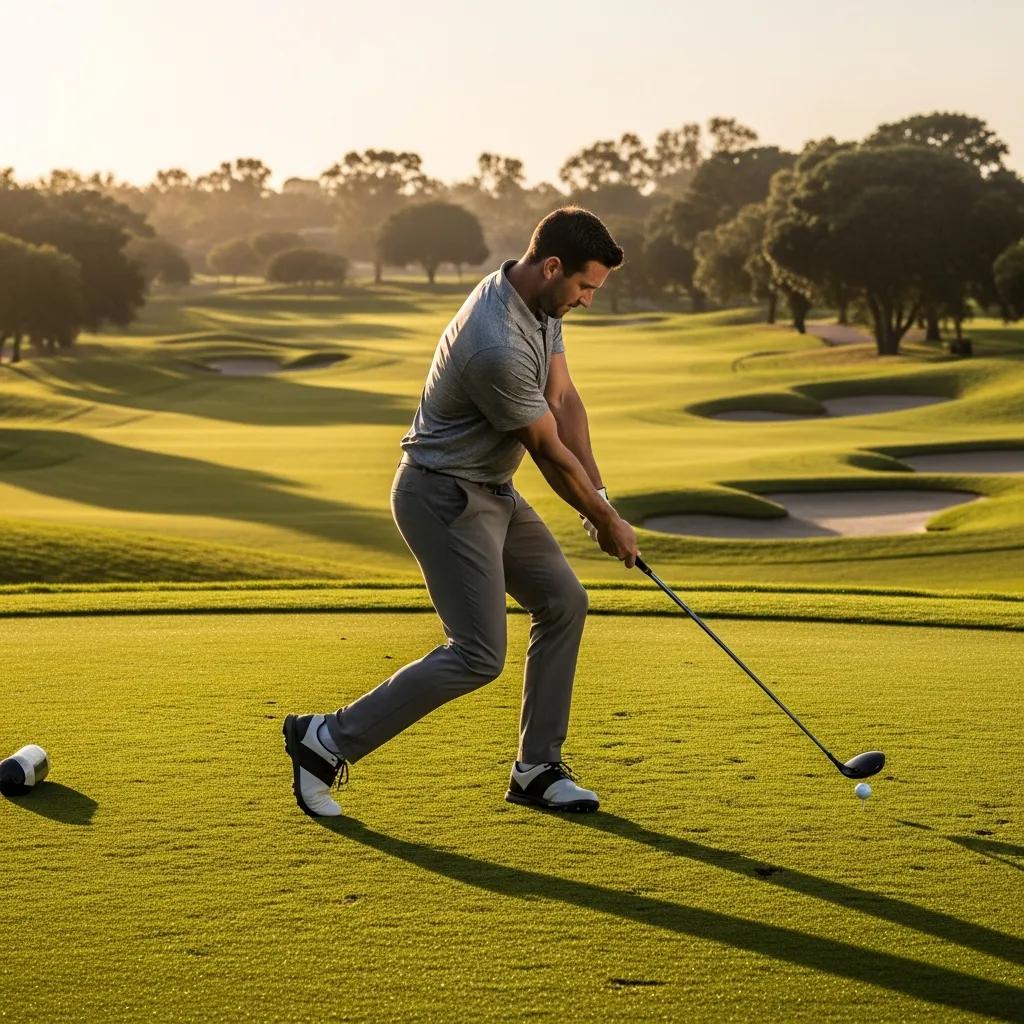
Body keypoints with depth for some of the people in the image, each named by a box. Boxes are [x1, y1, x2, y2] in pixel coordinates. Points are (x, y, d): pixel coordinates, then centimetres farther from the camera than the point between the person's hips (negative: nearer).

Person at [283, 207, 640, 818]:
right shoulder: (498, 347, -31)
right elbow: (550, 452, -19)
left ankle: (537, 769, 17)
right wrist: (607, 524, -5)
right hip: (445, 497, -10)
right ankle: (326, 741, -2)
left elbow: (564, 401, 4)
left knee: (563, 602, 9)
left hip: (492, 490, 10)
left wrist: (599, 496, -3)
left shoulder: (540, 301, 0)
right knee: (479, 656, -11)